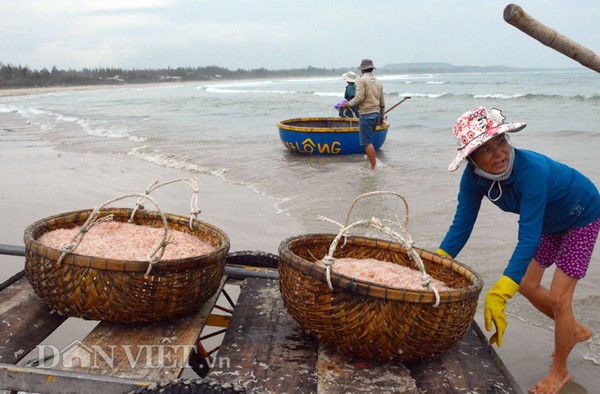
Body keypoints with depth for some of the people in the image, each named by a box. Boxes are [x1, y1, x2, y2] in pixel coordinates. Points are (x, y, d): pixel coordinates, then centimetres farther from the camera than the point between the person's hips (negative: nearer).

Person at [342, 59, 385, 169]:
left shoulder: (362, 80, -6)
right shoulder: (378, 82, 15)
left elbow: (359, 98, -17)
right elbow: (382, 103, 17)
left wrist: (349, 104, -1)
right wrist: (381, 117, 28)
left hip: (366, 114, -7)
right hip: (376, 114, 8)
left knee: (367, 142, -6)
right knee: (368, 140, 21)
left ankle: (374, 167, -7)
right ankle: (370, 158, 24)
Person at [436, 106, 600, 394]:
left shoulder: (531, 169, -43)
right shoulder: (474, 177, -23)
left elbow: (529, 238, -46)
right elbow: (461, 225, -18)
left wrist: (498, 294, -52)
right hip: (549, 221, 7)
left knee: (558, 296, -8)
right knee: (526, 285, 10)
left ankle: (560, 371, 16)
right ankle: (575, 331, 38)